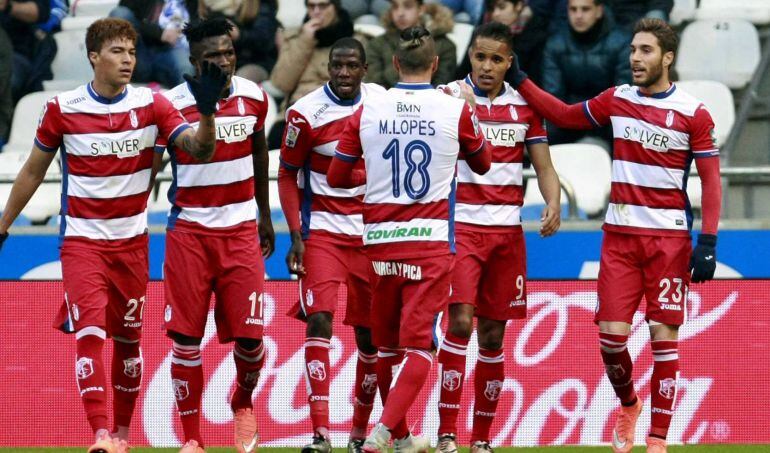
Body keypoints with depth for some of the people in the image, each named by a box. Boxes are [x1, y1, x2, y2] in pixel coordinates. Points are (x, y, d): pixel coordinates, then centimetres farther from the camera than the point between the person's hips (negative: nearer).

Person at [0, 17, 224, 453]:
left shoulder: (151, 105, -3)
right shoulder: (62, 108, -4)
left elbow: (200, 150, -13)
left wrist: (207, 111, -32)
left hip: (131, 242, 2)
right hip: (82, 241, -2)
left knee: (128, 340, 10)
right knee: (90, 334, -17)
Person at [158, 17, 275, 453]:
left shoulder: (253, 97, 1)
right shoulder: (171, 105, -10)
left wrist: (265, 216, 23)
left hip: (241, 229, 2)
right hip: (189, 231, -2)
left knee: (249, 336, -3)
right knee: (186, 337, -2)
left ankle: (243, 402, 30)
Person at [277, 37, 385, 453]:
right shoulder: (306, 113, -10)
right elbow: (287, 175, -2)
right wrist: (296, 236, -10)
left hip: (372, 231, 4)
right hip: (323, 231, -4)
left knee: (371, 333, 6)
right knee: (319, 318, -19)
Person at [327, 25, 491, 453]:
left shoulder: (368, 109, 1)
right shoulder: (456, 108, -3)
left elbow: (336, 176, 9)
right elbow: (482, 164, 15)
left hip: (380, 241, 3)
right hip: (432, 241, -3)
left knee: (386, 344, 16)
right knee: (418, 343, -4)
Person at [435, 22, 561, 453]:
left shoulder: (525, 105, 8)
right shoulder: (450, 97, -2)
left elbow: (544, 165, 8)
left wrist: (553, 204, -11)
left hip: (507, 231, 4)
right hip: (461, 225, -4)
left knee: (493, 334, 6)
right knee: (460, 322, -16)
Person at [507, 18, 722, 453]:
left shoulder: (694, 114, -4)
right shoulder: (616, 100, 7)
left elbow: (711, 180, -4)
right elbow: (564, 115, 22)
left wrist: (707, 243, -11)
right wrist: (520, 80, 16)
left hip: (669, 237, -3)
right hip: (620, 236, 3)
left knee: (664, 335, -5)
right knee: (611, 334, -4)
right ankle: (628, 405, 25)